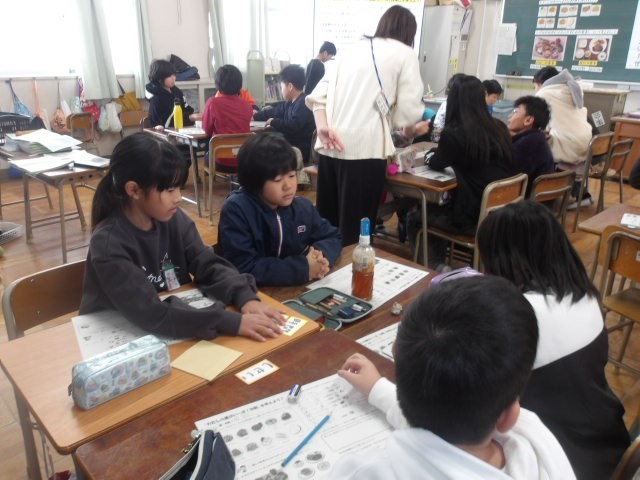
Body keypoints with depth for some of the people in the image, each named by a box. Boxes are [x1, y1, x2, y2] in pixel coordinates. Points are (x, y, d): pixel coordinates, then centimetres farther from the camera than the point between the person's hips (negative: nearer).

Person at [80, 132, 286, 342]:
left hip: (174, 335, 5)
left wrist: (245, 298, -24)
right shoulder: (108, 243, -22)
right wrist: (232, 322, -33)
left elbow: (209, 265, -6)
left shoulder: (173, 219, -6)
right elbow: (150, 314, -28)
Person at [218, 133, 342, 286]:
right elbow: (242, 268, -23)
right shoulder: (236, 210, -17)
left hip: (297, 291, 4)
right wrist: (303, 268, -23)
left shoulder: (303, 207, 0)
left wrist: (322, 254, -11)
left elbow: (332, 237, 12)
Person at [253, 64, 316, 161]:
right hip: (290, 144, 10)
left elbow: (294, 126, -29)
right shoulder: (290, 103, 16)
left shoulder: (304, 103, -19)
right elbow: (276, 111, 30)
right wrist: (256, 116, 33)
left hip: (300, 150, -10)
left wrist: (274, 122, -14)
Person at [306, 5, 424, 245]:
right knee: (355, 226, 2)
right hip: (363, 148, -6)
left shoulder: (353, 48, 21)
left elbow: (317, 94, 10)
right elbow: (409, 110, -3)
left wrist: (322, 127, -1)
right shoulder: (404, 54, 5)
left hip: (330, 147, 6)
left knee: (327, 219, 16)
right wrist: (411, 127, 18)